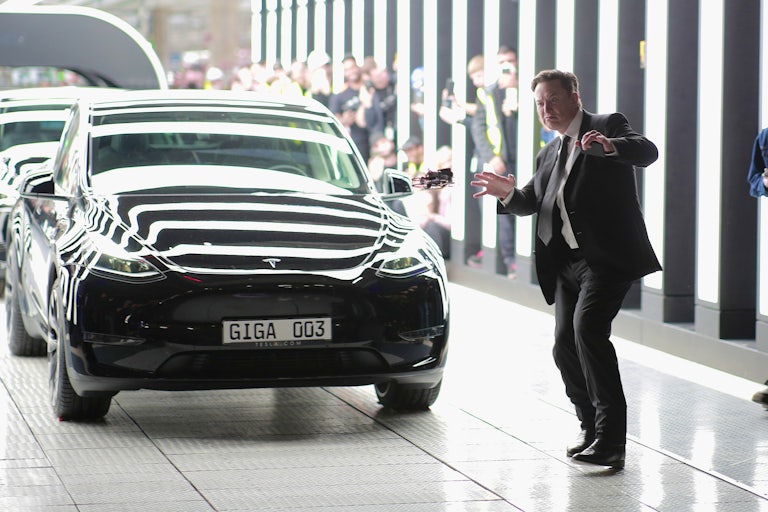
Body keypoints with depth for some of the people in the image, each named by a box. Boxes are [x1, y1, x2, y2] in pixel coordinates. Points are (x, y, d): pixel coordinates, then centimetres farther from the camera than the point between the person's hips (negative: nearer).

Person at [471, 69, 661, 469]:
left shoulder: (608, 126, 1)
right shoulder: (549, 154, 23)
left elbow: (647, 152, -16)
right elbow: (533, 202, 23)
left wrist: (611, 147, -36)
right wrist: (508, 194, 1)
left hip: (606, 256, -8)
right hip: (567, 263, 8)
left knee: (587, 327, -24)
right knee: (565, 346, 4)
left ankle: (610, 441, -23)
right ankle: (592, 428, 24)